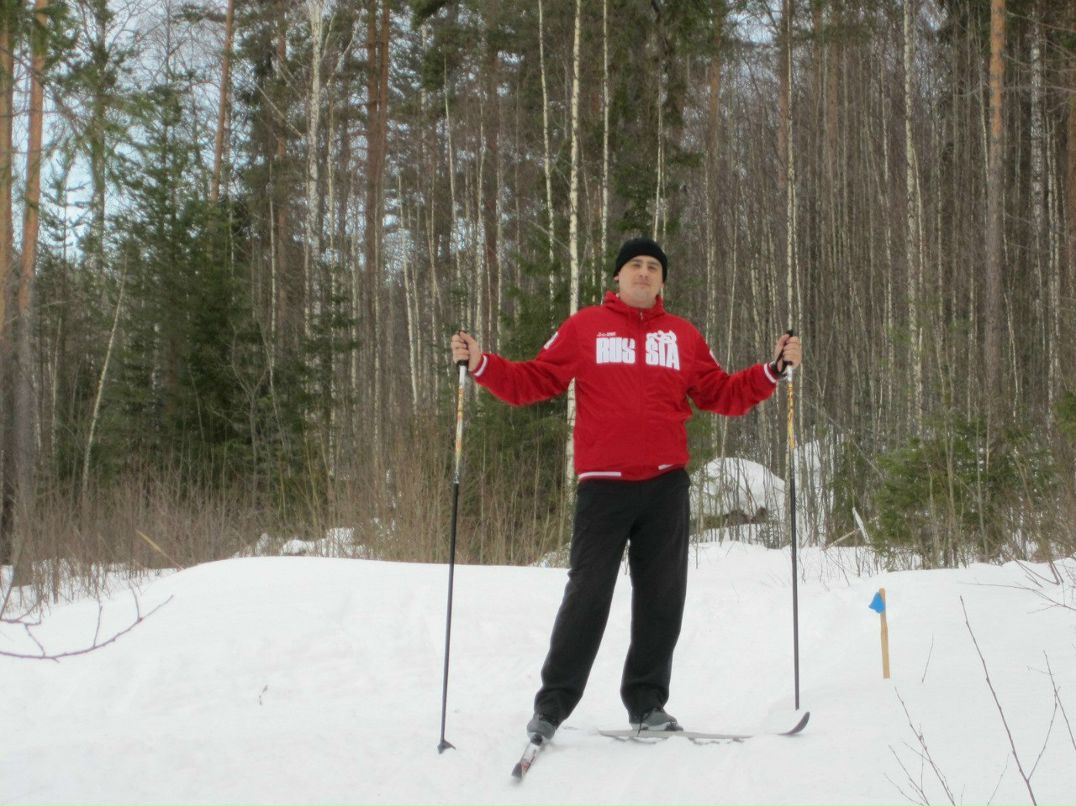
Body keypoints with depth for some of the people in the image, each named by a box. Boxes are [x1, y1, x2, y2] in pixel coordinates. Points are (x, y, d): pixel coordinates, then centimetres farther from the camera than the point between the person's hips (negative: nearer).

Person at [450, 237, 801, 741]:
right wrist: (481, 365, -7)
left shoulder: (683, 336, 13)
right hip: (603, 485, -3)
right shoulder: (584, 328, 6)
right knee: (587, 596, -5)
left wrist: (774, 369, 5)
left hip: (666, 484, 3)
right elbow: (534, 381, 5)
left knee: (661, 597, 6)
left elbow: (722, 394, 15)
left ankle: (647, 702, 17)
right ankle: (553, 704, 4)